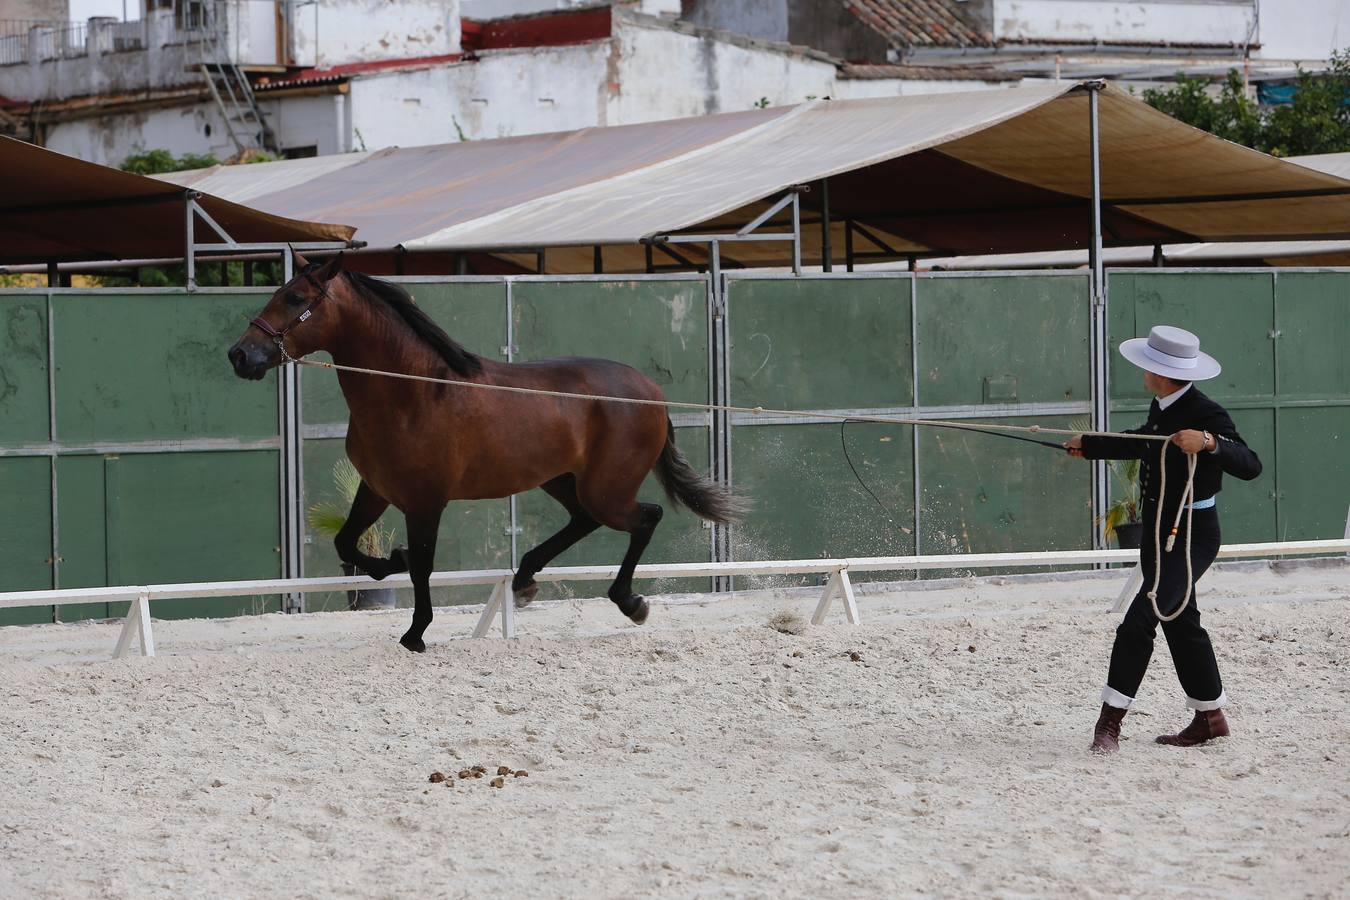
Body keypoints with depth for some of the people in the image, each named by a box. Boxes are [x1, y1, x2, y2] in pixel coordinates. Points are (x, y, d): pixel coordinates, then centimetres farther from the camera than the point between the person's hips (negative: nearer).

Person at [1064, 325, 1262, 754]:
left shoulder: (1206, 415, -23)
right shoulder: (1162, 409, 4)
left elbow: (1249, 466, -32)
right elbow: (1144, 444, 25)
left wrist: (1209, 442, -47)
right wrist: (1089, 445, 38)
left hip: (1191, 536, -9)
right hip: (1158, 530, 9)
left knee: (1138, 623, -14)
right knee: (1181, 623, 17)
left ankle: (1109, 722, -8)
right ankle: (1210, 717, 29)